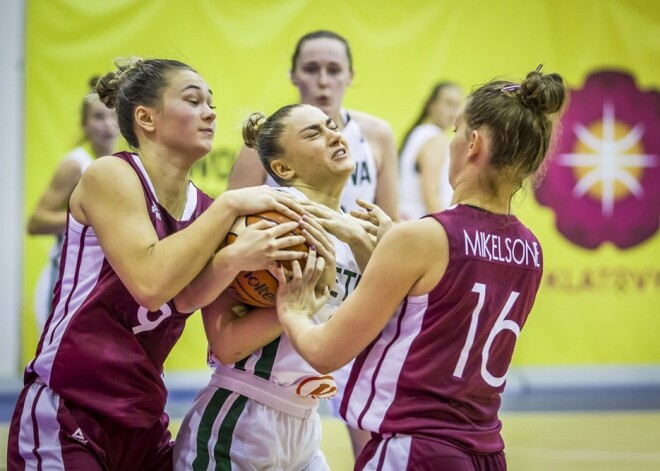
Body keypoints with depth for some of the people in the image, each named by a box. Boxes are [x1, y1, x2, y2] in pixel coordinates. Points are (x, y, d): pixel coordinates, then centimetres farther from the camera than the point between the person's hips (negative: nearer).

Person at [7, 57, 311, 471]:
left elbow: (183, 296, -10)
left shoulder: (203, 207, 8)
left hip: (144, 422, 7)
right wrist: (230, 207, -18)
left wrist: (235, 259, -30)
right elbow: (151, 284, -24)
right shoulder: (110, 175, -10)